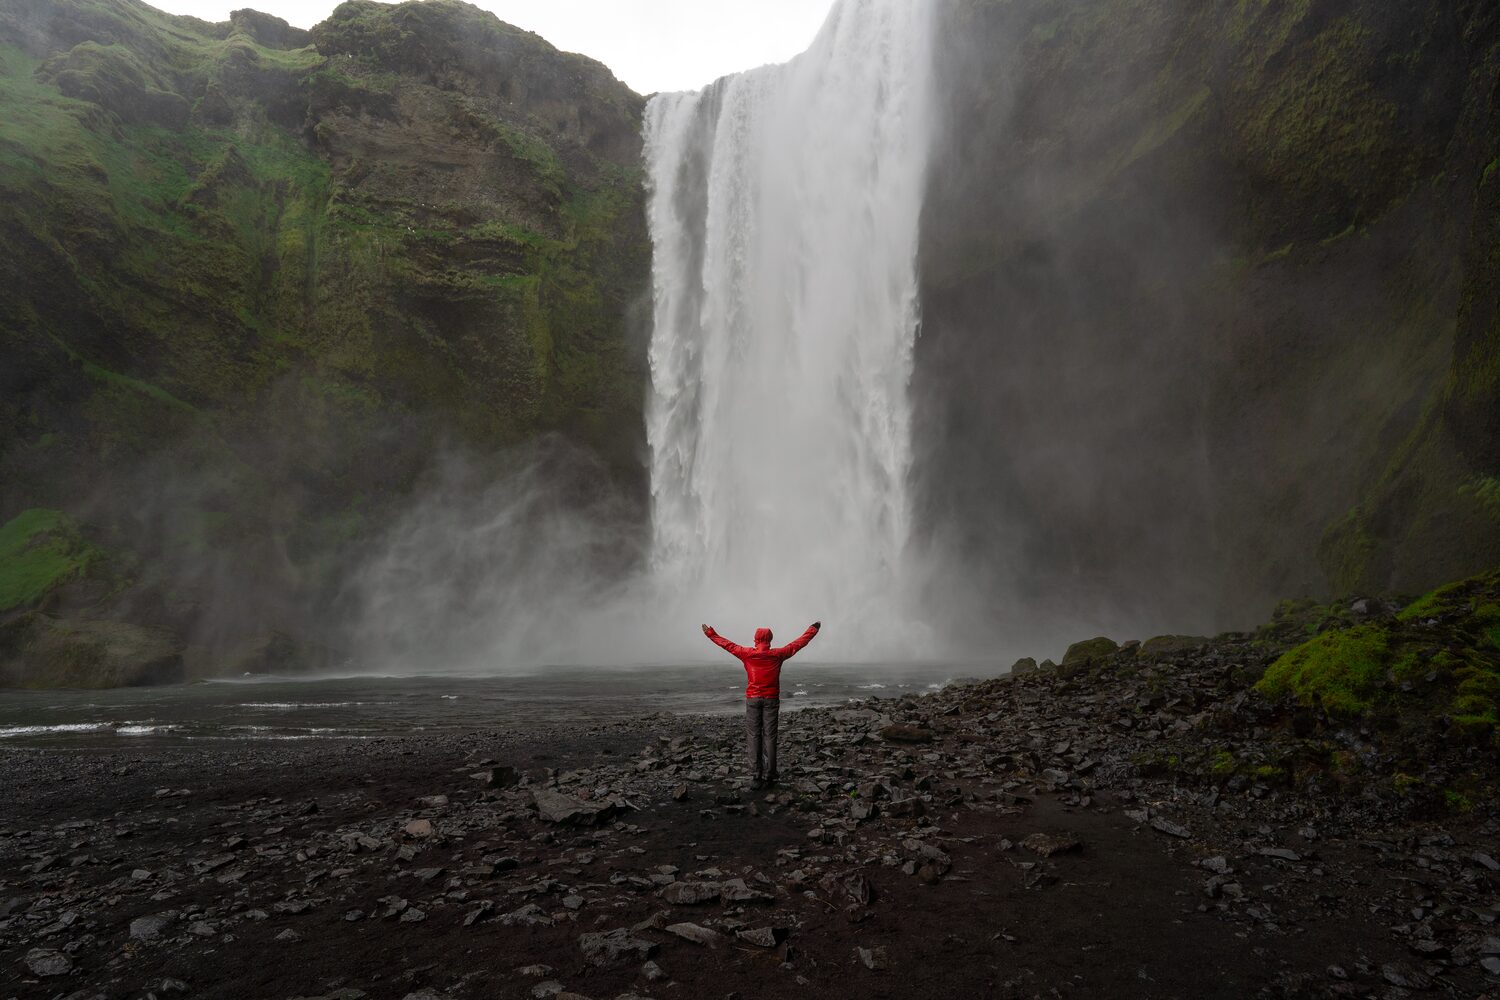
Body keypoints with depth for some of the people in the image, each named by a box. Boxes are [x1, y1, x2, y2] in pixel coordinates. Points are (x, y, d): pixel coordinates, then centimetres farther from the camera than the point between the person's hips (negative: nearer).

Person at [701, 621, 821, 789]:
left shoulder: (747, 654, -2)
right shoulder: (777, 654, -1)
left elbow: (727, 645, 9)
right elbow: (798, 643, 9)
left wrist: (711, 634, 22)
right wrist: (813, 629, 21)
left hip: (753, 699, 0)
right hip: (771, 699, 0)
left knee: (753, 737, 2)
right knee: (769, 737, 3)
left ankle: (755, 776, -2)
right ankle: (768, 776, 4)